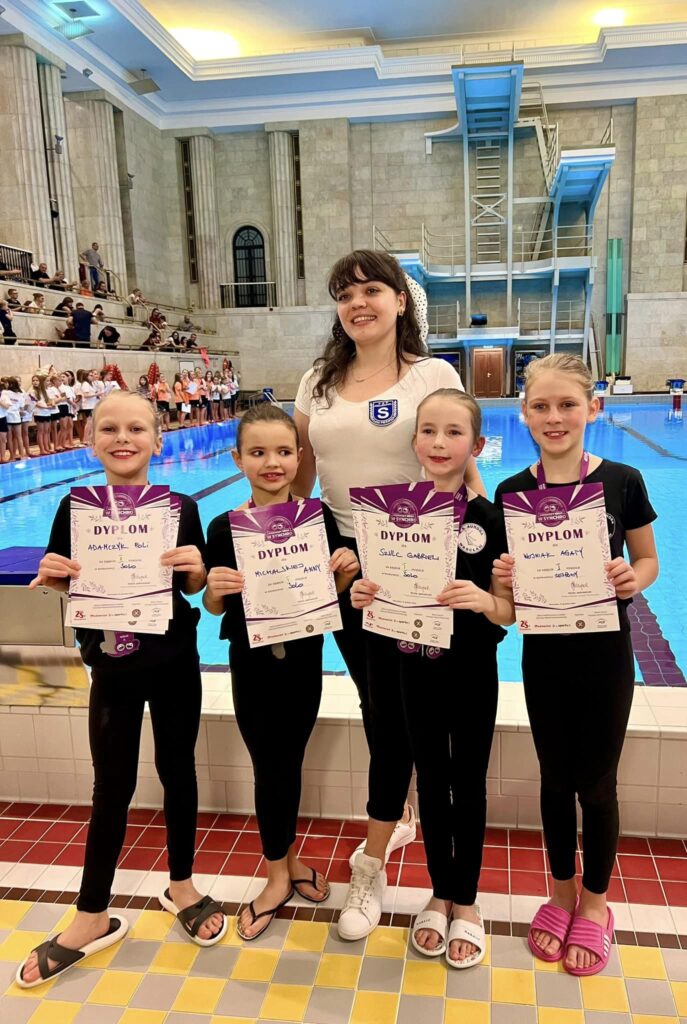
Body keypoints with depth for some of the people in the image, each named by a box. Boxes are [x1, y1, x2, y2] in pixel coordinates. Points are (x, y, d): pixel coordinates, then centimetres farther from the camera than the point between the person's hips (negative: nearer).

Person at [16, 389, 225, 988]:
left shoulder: (180, 508, -9)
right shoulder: (76, 507, -6)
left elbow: (193, 587, -1)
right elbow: (65, 587, 3)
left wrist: (197, 568, -22)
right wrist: (52, 575, -18)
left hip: (174, 663, 0)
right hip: (112, 668, 1)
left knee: (177, 769, 14)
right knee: (112, 786, 12)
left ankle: (182, 886, 36)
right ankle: (93, 918, 29)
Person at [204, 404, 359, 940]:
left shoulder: (318, 518, -8)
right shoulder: (224, 528, -10)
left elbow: (332, 592, 0)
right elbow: (214, 607, -2)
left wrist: (347, 571, -20)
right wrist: (214, 589, -23)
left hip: (304, 658, 1)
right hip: (252, 663, -1)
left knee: (289, 762, 17)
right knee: (271, 767, 10)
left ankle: (287, 860, 41)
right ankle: (280, 874, 32)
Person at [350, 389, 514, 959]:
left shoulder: (490, 520, -10)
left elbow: (509, 611, -7)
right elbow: (378, 592, 4)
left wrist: (484, 601, -28)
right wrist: (362, 596, -17)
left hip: (472, 675, -1)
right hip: (414, 671, 2)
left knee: (468, 787, 14)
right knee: (430, 784, 17)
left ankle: (466, 902, 35)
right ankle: (440, 893, 38)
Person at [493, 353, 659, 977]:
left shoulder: (622, 481, -9)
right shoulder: (513, 493, -5)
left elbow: (648, 559, 2)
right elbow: (508, 582, 2)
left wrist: (634, 580, -18)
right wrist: (503, 578, -19)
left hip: (605, 653, -1)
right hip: (544, 654, 1)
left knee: (597, 783, 12)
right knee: (556, 780, 16)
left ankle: (595, 903, 36)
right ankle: (562, 891, 39)